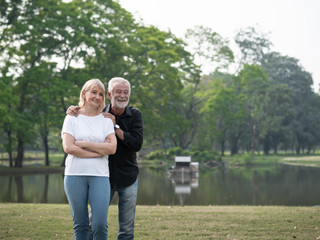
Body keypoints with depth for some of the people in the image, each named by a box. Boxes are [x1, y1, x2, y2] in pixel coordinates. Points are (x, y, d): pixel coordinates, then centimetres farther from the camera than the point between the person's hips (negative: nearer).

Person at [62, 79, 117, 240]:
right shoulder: (72, 118, 7)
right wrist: (99, 151, -7)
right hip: (75, 174, 0)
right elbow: (68, 147, -7)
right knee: (80, 225, 4)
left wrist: (84, 144, -7)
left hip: (99, 175, 1)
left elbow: (112, 148, -3)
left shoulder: (106, 120, 11)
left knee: (100, 224, -9)